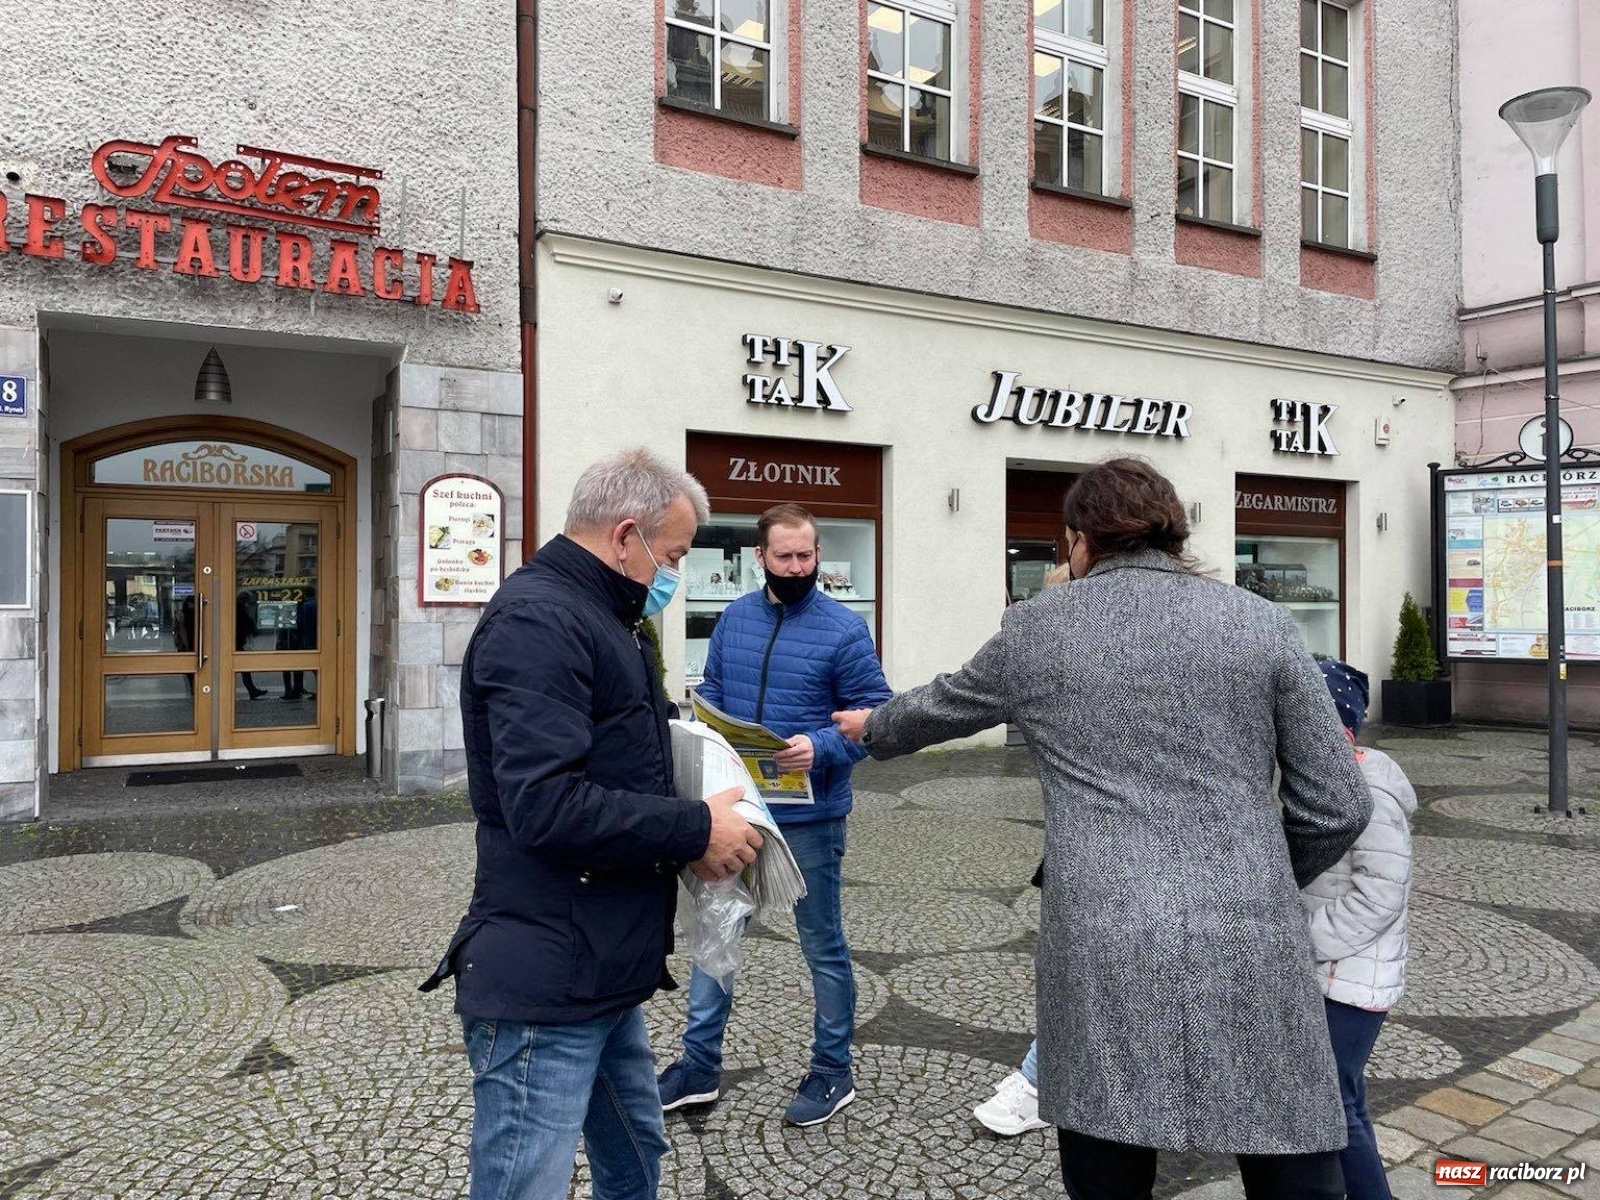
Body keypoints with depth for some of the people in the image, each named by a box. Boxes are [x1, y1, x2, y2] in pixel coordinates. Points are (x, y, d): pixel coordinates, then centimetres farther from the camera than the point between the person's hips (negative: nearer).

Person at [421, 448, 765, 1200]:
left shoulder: (597, 618, 15)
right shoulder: (537, 620, -19)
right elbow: (547, 806, -28)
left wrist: (693, 823, 6)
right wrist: (696, 830, -18)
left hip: (605, 973, 10)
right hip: (546, 989, -10)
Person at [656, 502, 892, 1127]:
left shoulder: (843, 630, -10)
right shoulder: (734, 618, 5)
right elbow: (710, 694, 12)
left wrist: (820, 748, -27)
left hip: (809, 816, -5)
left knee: (822, 944, 11)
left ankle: (832, 1071, 29)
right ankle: (700, 1063, 30)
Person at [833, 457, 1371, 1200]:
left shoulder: (1036, 629, 6)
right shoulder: (1261, 623, 5)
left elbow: (943, 705, 25)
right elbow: (1337, 806, 5)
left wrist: (873, 729, 46)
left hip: (1103, 957, 0)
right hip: (1250, 950, 1)